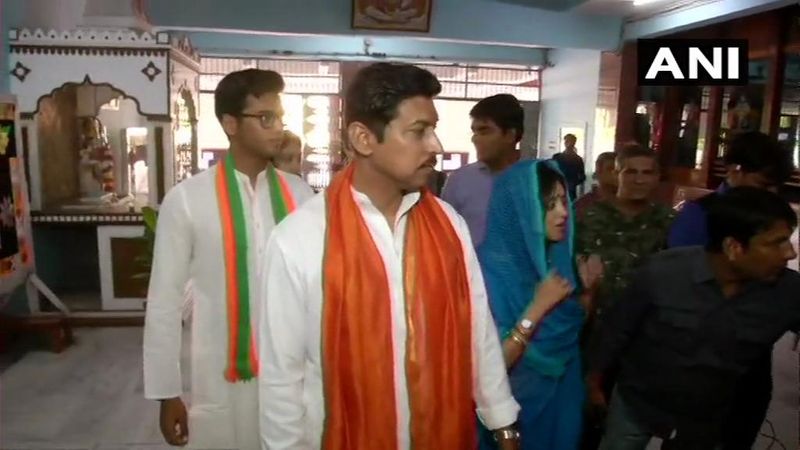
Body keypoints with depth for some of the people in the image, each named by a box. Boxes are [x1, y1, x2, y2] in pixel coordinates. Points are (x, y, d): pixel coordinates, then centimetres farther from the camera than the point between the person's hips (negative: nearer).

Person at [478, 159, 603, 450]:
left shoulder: (557, 258, -5)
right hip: (511, 407, -6)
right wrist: (538, 307, -30)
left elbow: (570, 331, 8)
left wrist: (587, 290, -9)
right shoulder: (490, 269, -24)